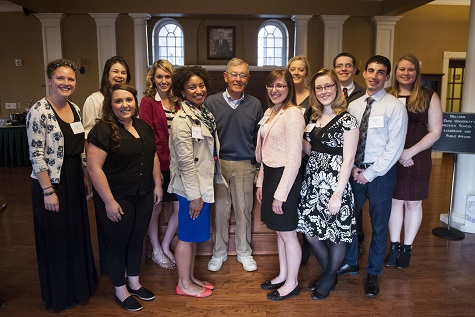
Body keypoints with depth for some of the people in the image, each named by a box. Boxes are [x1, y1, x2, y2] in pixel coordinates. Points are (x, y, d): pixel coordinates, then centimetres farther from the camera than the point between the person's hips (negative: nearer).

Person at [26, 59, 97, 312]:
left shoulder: (75, 109, 7)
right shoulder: (39, 111, -16)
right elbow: (36, 156, -17)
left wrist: (85, 178, 13)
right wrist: (48, 191, -17)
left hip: (74, 181, 7)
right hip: (51, 183, -7)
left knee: (78, 235, 18)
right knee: (55, 240, 8)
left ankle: (79, 286, 39)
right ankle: (59, 295, 30)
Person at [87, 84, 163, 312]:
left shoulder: (143, 127, 6)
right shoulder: (103, 130, -15)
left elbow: (153, 156, 15)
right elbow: (94, 168, -18)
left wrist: (157, 184, 9)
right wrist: (109, 202, -19)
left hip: (143, 197, 6)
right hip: (117, 199, -6)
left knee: (137, 239, 18)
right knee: (117, 243, 10)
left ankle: (134, 283, 39)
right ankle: (120, 291, 30)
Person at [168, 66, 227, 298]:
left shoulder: (203, 113, 9)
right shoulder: (183, 120, -17)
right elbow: (186, 161, -21)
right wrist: (194, 195, -20)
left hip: (203, 184, 9)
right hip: (191, 187, -8)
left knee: (195, 234, 18)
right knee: (187, 235, 6)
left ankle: (191, 277, 35)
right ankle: (184, 284, 24)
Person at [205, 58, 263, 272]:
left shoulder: (255, 104, 3)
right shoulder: (211, 102, -2)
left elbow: (259, 137, 8)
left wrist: (258, 163, 6)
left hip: (245, 165, 1)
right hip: (218, 164, 0)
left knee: (244, 210, 10)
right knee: (219, 210, 9)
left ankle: (244, 252, 29)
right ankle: (219, 252, 28)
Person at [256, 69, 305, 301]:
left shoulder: (292, 114, -16)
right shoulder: (269, 112, 11)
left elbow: (294, 159, -20)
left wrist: (281, 193, -19)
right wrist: (261, 182, 14)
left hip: (285, 177, -8)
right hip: (269, 175, 8)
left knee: (288, 233, 6)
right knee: (279, 231, 19)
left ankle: (291, 283, 25)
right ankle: (283, 275, 36)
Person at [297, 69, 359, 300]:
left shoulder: (347, 120, -11)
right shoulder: (315, 118, 10)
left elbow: (348, 161, -14)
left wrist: (338, 194, -17)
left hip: (334, 184, -7)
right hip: (312, 182, 7)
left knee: (335, 235, 8)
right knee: (310, 232, 13)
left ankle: (329, 278, 32)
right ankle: (328, 273, 37)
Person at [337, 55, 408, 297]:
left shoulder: (394, 106, -7)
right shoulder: (353, 106, 7)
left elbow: (394, 146, -12)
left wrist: (370, 173, -13)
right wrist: (352, 167, -6)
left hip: (380, 173, -4)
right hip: (355, 171, 4)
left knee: (379, 226, 9)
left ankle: (373, 274, 27)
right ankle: (350, 263, 34)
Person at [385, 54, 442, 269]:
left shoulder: (429, 97, 0)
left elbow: (435, 131, -2)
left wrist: (411, 151, -13)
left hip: (418, 157, -1)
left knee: (413, 203, 9)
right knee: (395, 201, 9)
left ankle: (407, 248, 25)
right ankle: (394, 246, 24)